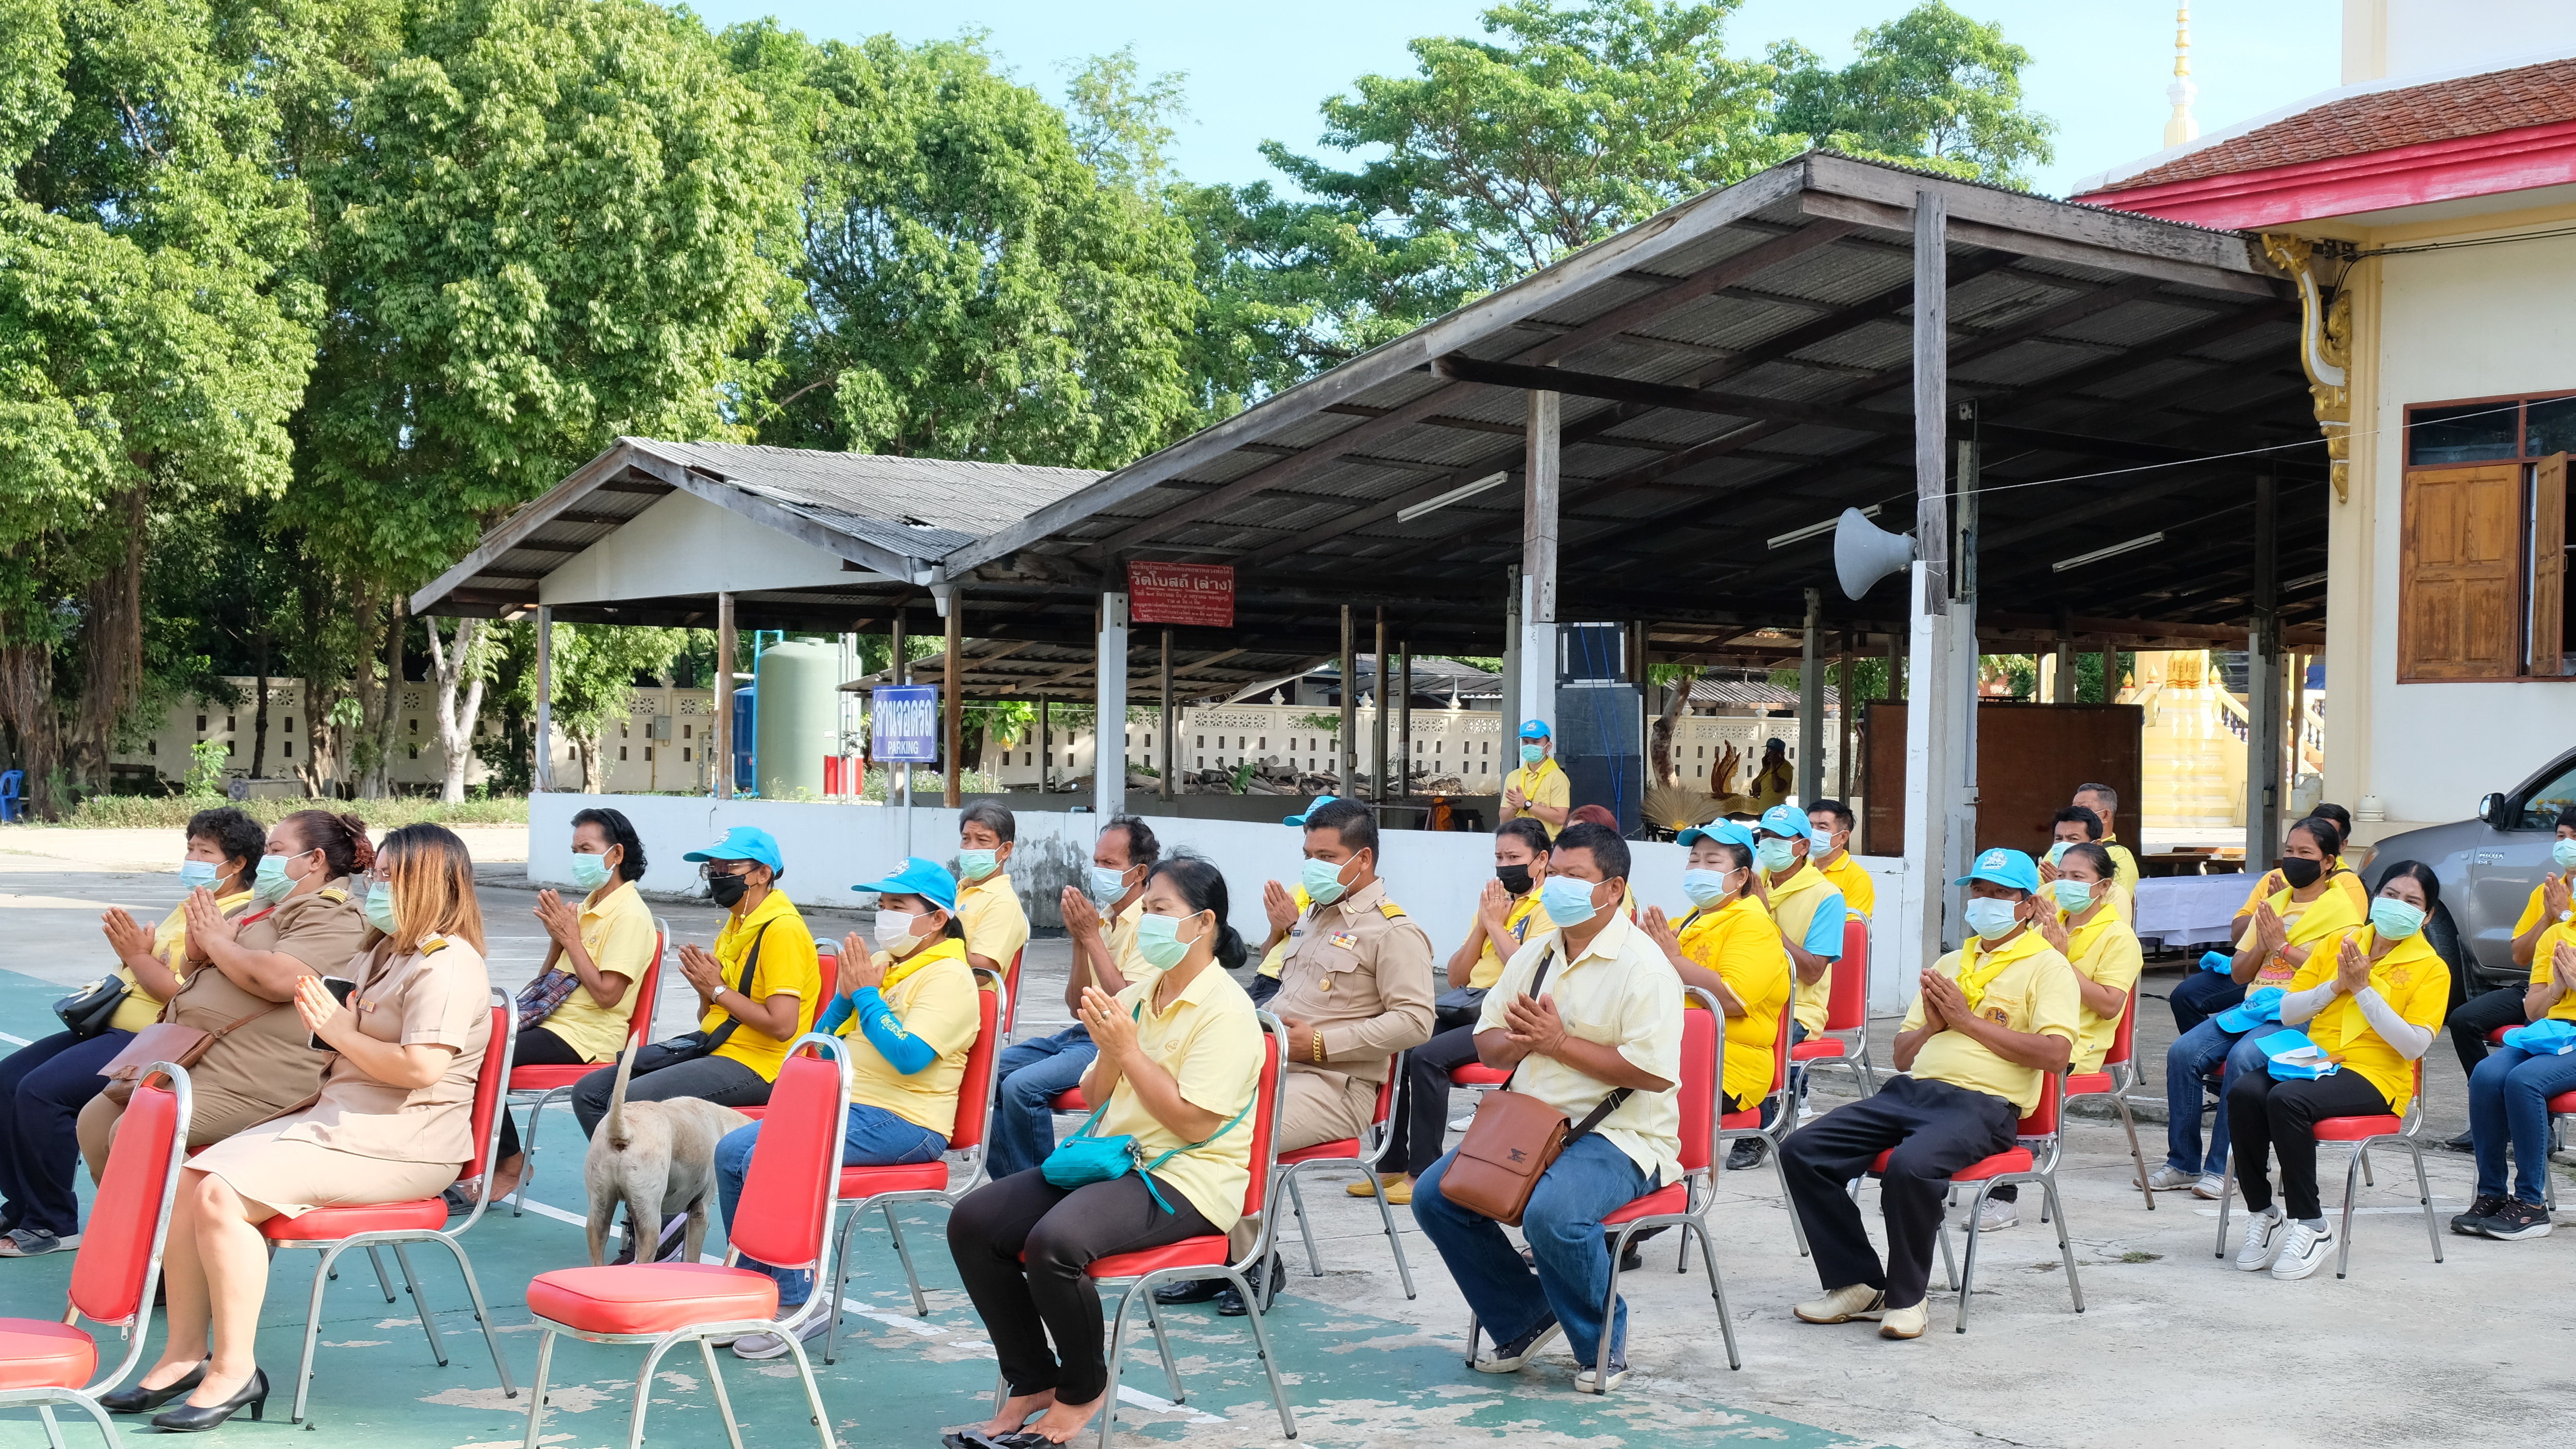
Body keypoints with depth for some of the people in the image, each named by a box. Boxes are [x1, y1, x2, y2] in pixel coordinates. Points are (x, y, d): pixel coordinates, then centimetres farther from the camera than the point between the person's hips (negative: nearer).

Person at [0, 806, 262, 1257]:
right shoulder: (190, 907, 19)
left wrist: (138, 954, -17)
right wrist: (130, 948, 5)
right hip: (114, 1027, 11)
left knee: (41, 1091, -23)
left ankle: (52, 1224, -9)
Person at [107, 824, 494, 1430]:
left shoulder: (448, 965, -12)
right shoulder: (378, 956, 23)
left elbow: (420, 1067, -25)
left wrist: (341, 1031, -12)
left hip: (396, 1146, -10)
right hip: (333, 1118, 10)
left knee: (223, 1195, -23)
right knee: (188, 1178, -4)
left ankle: (234, 1369, -15)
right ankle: (185, 1353, 0)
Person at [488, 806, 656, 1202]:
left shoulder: (630, 915, -12)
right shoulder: (588, 905, 17)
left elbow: (606, 994, -20)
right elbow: (549, 977, 21)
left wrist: (570, 937, -14)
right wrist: (557, 935, 2)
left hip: (585, 1038, -9)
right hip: (551, 1021, 9)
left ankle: (510, 1162, -5)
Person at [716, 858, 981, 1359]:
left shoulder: (948, 978, -8)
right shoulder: (878, 964, 18)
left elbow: (910, 1057, -23)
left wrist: (865, 994, -14)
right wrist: (847, 992, 1)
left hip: (901, 1124, -9)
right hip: (840, 1106, 9)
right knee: (732, 1151, -7)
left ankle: (799, 1304, -14)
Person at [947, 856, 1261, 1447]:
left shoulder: (1225, 1010, -12)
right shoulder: (1136, 994, 12)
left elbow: (1194, 1122, -20)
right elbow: (1094, 1099, 16)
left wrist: (1129, 1051, -17)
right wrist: (1108, 1052, -5)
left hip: (1184, 1179, -8)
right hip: (1112, 1158, 9)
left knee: (1054, 1241, -32)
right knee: (972, 1221, -7)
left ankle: (1084, 1389, -6)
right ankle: (1032, 1382, 5)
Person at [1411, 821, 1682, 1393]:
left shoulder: (1642, 965, -10)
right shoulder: (1533, 955, 14)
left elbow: (1655, 1072, -20)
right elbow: (1487, 1048, 16)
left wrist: (1560, 1042, -17)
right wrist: (1522, 1040, -8)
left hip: (1619, 1136, -8)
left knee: (1553, 1213, -34)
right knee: (1435, 1194, -8)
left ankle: (1603, 1343, -7)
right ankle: (1526, 1317, 9)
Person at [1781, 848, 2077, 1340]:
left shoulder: (2047, 966, 5)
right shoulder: (1950, 963, 26)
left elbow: (2055, 1053, -11)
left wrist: (1968, 1021, -8)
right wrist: (1932, 1025, 4)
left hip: (1983, 1103, -7)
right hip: (1911, 1090, 7)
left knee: (1911, 1165, -37)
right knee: (1802, 1151, -13)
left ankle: (1906, 1297, -15)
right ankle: (1858, 1283, -3)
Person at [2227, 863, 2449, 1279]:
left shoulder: (2431, 969, 4)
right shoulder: (2340, 943, 15)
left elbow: (2414, 1046, -11)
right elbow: (2287, 1013, 12)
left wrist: (2363, 988, -12)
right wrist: (2336, 985, -4)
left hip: (2375, 1077, -4)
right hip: (2314, 1059, 4)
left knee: (2287, 1100, -35)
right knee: (2243, 1092, -29)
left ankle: (2311, 1227, -22)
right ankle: (2263, 1214, -14)